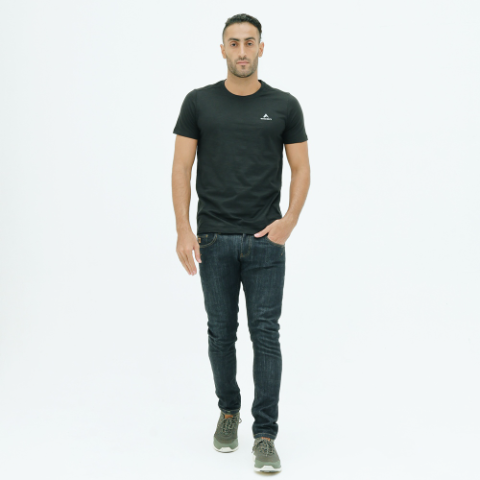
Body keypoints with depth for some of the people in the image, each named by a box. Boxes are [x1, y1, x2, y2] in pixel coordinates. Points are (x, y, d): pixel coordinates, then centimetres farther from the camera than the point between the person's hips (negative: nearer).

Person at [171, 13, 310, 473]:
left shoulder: (284, 105, 2)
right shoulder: (199, 102, 2)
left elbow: (301, 169, 4)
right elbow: (181, 167, 0)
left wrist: (289, 221, -11)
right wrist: (183, 230, -9)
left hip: (264, 241, -1)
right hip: (214, 239, 1)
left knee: (265, 334, -2)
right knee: (221, 332, 12)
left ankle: (265, 435, 4)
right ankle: (228, 409, 34)